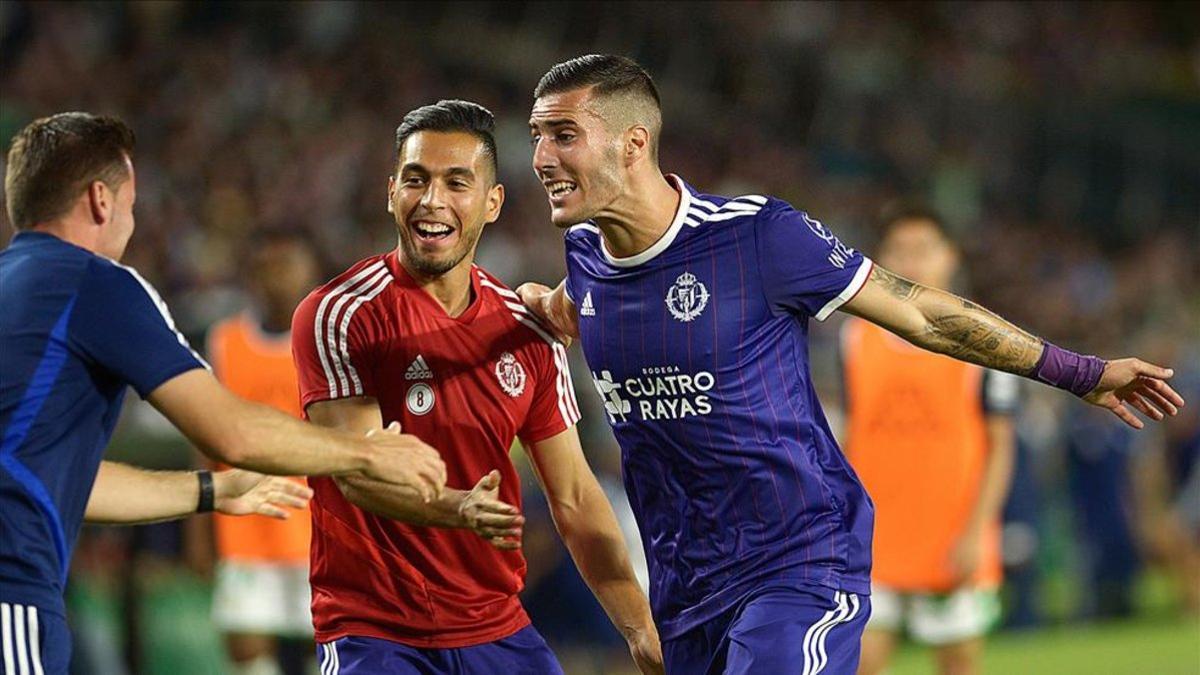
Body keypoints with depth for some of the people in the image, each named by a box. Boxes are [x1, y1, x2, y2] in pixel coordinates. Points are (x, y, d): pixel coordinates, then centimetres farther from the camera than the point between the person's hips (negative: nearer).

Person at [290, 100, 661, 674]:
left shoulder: (529, 334, 6)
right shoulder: (338, 315, -8)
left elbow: (574, 500, 10)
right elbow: (357, 470, -18)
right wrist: (459, 509, -36)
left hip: (498, 628, 5)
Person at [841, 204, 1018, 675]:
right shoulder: (857, 337, 7)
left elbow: (1001, 445, -2)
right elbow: (851, 440, 14)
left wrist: (975, 531, -11)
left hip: (954, 547, -2)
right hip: (873, 545, 2)